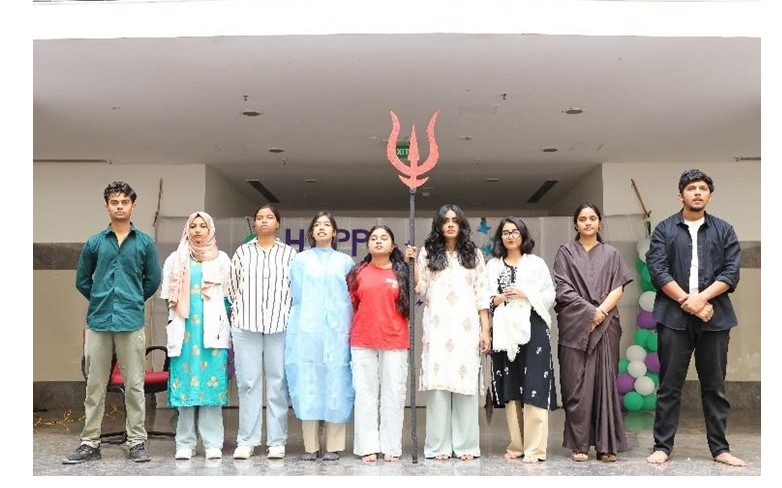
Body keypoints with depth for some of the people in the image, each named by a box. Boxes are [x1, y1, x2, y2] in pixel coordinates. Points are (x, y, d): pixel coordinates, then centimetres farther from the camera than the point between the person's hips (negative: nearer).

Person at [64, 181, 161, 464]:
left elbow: (153, 280, 11)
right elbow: (82, 280, 16)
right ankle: (90, 443, 16)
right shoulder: (94, 243, 7)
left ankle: (137, 443, 11)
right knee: (95, 386, 7)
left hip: (131, 322, -1)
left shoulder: (145, 243, 4)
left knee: (134, 385, 3)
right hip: (98, 322, 2)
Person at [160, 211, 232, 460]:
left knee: (212, 382, -3)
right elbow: (168, 295, 14)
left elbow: (230, 296, 10)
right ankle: (185, 443, 5)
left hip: (213, 329, 0)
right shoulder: (176, 259, 12)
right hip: (185, 329, 1)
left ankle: (212, 443, 2)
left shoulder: (222, 259, 10)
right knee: (185, 382, -2)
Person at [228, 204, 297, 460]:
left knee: (278, 382, 0)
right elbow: (233, 287, 14)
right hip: (246, 324, 1)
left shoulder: (289, 253, 8)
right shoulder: (242, 252, 11)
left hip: (280, 325, -1)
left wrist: (286, 313, 2)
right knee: (248, 382, 2)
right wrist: (241, 311, 8)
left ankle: (277, 441, 6)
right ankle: (246, 441, 8)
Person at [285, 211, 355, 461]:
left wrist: (347, 328, 1)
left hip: (337, 331, 0)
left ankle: (333, 446, 2)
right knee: (308, 383, -2)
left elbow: (351, 298, 9)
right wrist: (304, 321, 1)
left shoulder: (345, 261, 13)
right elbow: (296, 297, 9)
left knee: (336, 384, -3)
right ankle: (310, 446, 4)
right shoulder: (300, 260, 13)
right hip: (307, 330, 0)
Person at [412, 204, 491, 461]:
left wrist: (485, 330, 2)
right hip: (437, 328, 0)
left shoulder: (473, 254, 12)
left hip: (466, 329, 1)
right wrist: (411, 265, -6)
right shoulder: (428, 254, 11)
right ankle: (439, 446, 0)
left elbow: (482, 295, 9)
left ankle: (466, 445, 5)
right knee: (437, 384, -4)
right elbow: (420, 292, 6)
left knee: (466, 384, -2)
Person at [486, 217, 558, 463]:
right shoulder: (492, 265, 13)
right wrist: (496, 300, -9)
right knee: (510, 389, 4)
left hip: (531, 328, -2)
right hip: (504, 330, 3)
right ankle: (517, 445, 12)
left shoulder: (536, 263, 8)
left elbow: (549, 296, 3)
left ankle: (534, 448, -6)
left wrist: (525, 294, -10)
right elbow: (483, 299, 11)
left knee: (533, 389, -7)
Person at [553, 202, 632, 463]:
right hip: (574, 325, -1)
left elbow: (618, 288, 5)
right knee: (577, 383, -3)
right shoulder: (565, 252, 10)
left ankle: (606, 444, 3)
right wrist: (589, 311, -9)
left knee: (605, 382, -2)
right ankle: (579, 444, 2)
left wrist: (601, 311, -10)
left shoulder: (611, 254, 14)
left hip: (605, 325, 1)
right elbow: (563, 289, 0)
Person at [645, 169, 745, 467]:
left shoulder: (724, 230, 10)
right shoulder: (664, 230, 6)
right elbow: (657, 271, -4)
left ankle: (720, 448, 16)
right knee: (669, 386, 2)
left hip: (714, 318, 2)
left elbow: (731, 272, 1)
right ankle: (662, 446, 9)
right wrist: (687, 301, -13)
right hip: (674, 317, -1)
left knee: (715, 386, 7)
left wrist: (702, 298, -13)